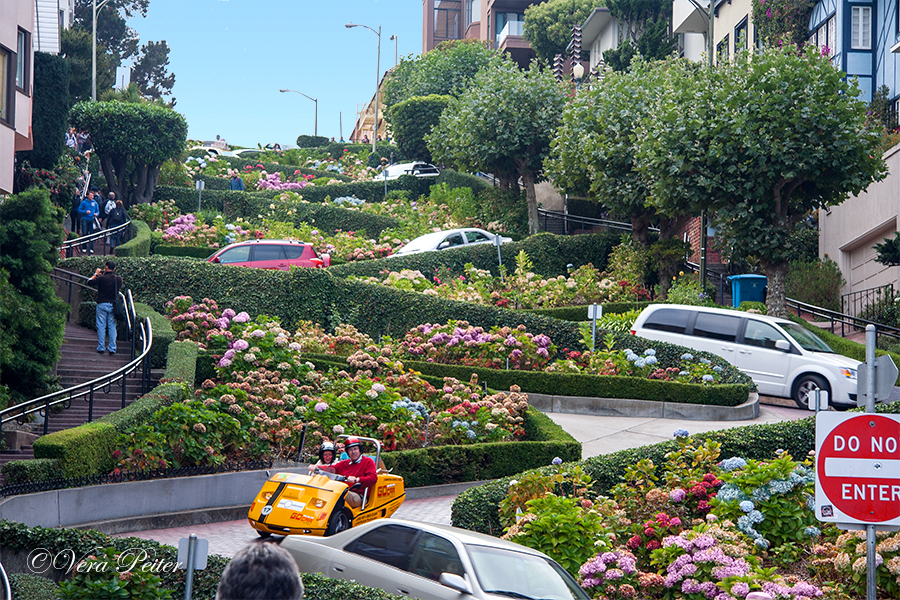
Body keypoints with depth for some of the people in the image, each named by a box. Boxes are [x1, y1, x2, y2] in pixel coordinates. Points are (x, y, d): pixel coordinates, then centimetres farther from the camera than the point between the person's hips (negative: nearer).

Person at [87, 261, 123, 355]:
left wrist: (96, 274, 11)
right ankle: (112, 348, 5)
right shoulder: (118, 279, -1)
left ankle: (101, 347, 3)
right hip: (113, 305, 3)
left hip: (102, 305, -3)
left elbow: (89, 282, -4)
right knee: (112, 327, 7)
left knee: (101, 326, 4)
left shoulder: (102, 278, -13)